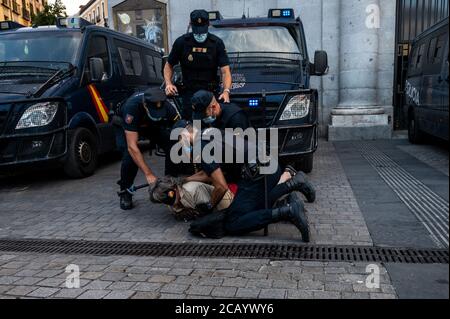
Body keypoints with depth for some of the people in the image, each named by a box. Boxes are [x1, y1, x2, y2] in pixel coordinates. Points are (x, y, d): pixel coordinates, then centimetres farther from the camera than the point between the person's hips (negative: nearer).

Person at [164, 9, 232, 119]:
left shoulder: (217, 43, -1)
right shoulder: (181, 42, 1)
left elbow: (225, 70, -7)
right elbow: (169, 65, 12)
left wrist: (226, 91, -25)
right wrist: (168, 83, -7)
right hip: (188, 92, 0)